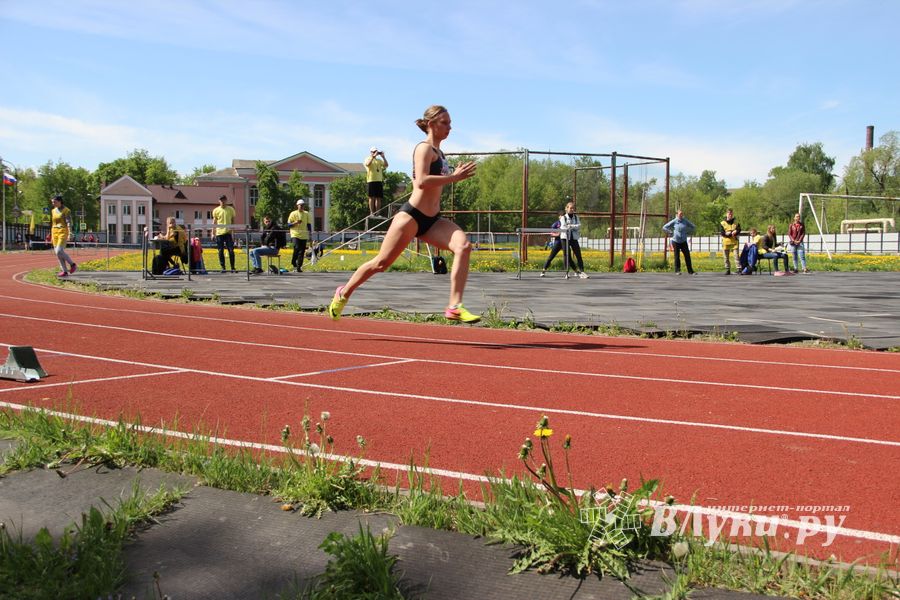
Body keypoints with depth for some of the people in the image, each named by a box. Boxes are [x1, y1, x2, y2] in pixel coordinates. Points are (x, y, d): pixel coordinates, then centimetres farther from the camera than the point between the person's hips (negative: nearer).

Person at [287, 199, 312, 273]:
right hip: (295, 235, -3)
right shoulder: (293, 214, 2)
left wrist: (310, 232, 8)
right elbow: (289, 224, 1)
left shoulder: (306, 214, 12)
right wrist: (295, 223, -16)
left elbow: (309, 224, 17)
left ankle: (299, 267, 7)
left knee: (302, 251, 0)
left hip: (304, 236, 3)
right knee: (297, 248, -20)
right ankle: (293, 263, -2)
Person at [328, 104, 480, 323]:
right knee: (381, 263, 0)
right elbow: (422, 181, -22)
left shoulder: (438, 153, 20)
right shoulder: (424, 148, -7)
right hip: (411, 215, -7)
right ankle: (344, 293, 24)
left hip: (432, 220, 7)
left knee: (463, 246, -19)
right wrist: (455, 177, -20)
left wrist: (455, 175, 14)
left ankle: (454, 307, -25)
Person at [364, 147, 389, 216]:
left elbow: (386, 165, 5)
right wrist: (373, 156, -16)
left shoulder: (379, 160, 19)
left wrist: (383, 157, -3)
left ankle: (377, 213, 5)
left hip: (379, 181, 4)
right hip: (371, 181, -4)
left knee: (378, 197, 2)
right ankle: (372, 213, -3)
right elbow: (368, 164, -15)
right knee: (372, 197, -4)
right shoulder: (368, 159, 8)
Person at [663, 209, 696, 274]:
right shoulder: (674, 221, -2)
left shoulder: (685, 221, 3)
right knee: (677, 256, 0)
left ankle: (690, 271, 2)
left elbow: (693, 227, 18)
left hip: (683, 241, 2)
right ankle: (677, 271, 8)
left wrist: (687, 233, 8)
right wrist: (671, 233, -2)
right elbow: (664, 227, 1)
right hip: (676, 241, -2)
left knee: (687, 256, -3)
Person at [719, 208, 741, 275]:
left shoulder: (736, 223, 10)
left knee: (737, 256, -8)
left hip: (735, 242, 0)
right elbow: (722, 233, -6)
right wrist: (732, 233, -13)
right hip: (726, 242, 0)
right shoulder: (722, 223, 4)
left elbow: (738, 231, 0)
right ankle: (727, 270, 11)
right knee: (726, 257, 4)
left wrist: (728, 233, -15)